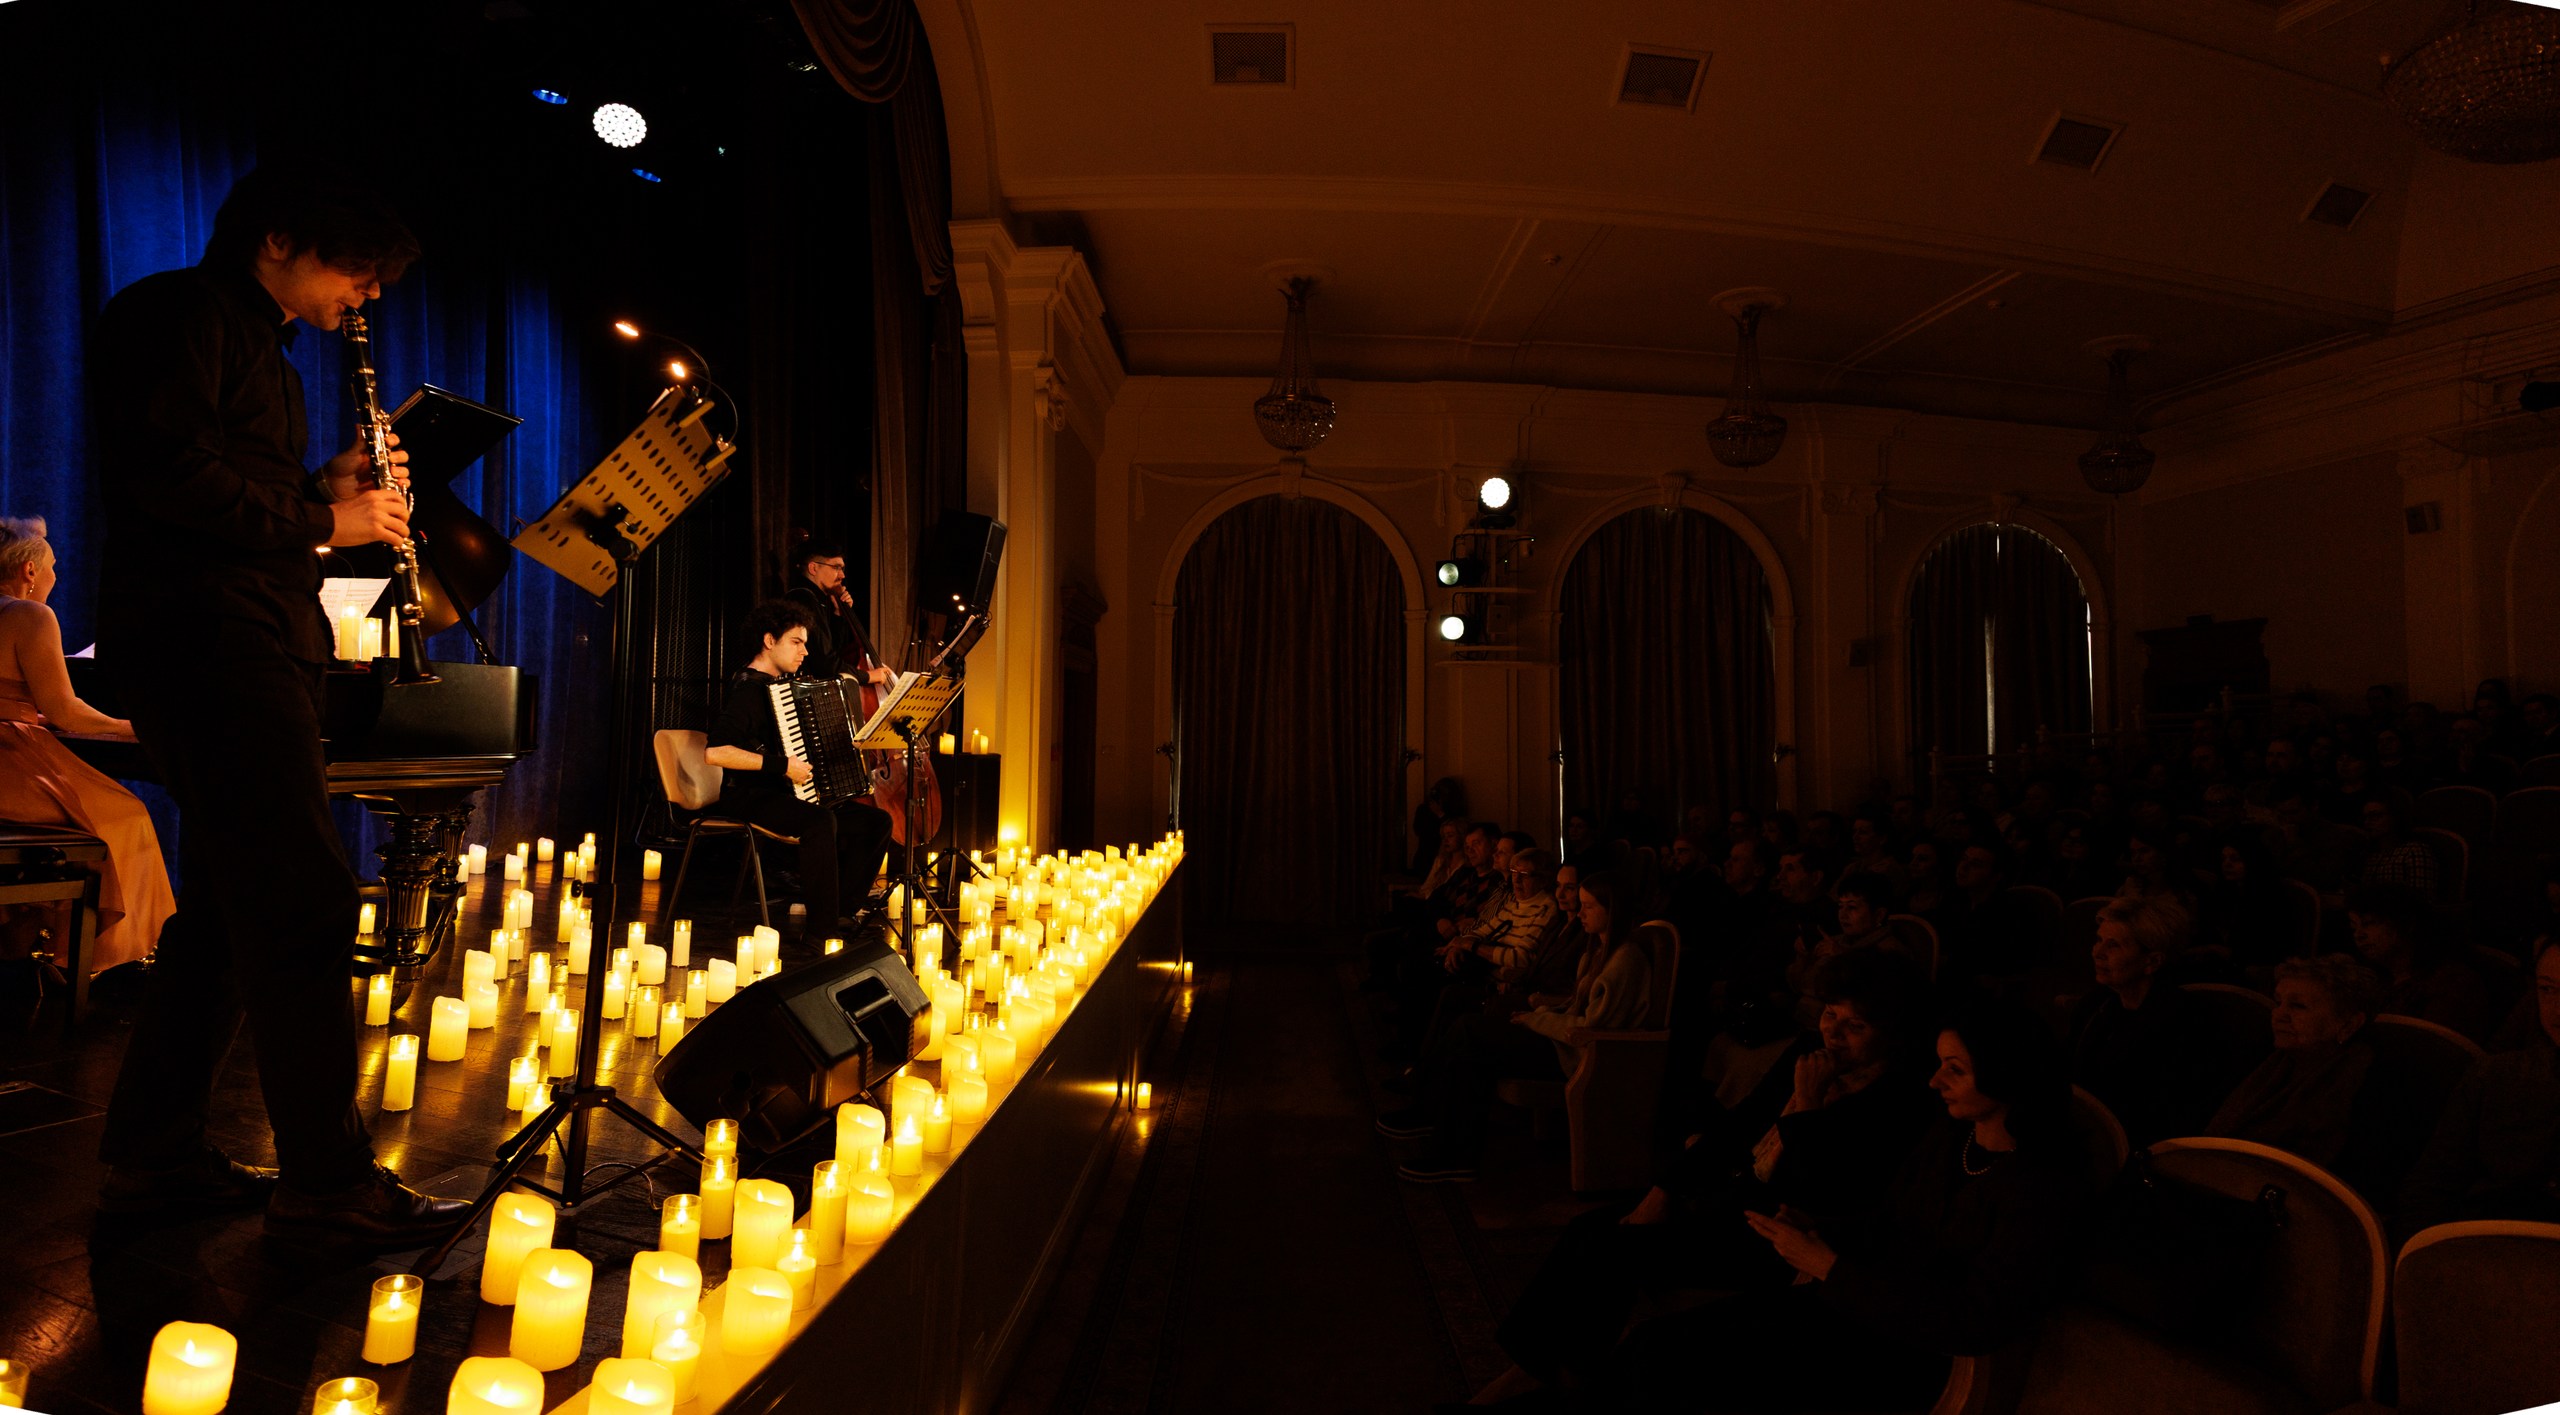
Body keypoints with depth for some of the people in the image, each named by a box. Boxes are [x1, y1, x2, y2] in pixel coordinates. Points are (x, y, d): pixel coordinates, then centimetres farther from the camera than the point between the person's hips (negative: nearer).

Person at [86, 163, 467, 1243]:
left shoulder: (259, 349, 25)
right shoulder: (180, 313, -4)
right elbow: (159, 468, -19)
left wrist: (326, 494, 9)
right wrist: (320, 520, -13)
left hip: (251, 643, 11)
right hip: (202, 637, -11)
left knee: (235, 904, 12)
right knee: (305, 904, -12)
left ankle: (153, 1153, 22)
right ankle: (327, 1180, -6)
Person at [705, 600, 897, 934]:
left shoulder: (784, 683, 14)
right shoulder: (749, 688, -15)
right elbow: (714, 752, -28)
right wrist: (781, 765, -28)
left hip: (784, 793, 10)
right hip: (749, 797, -10)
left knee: (876, 821, 1)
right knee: (819, 821, -37)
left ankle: (843, 909, 2)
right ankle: (823, 931, -29)